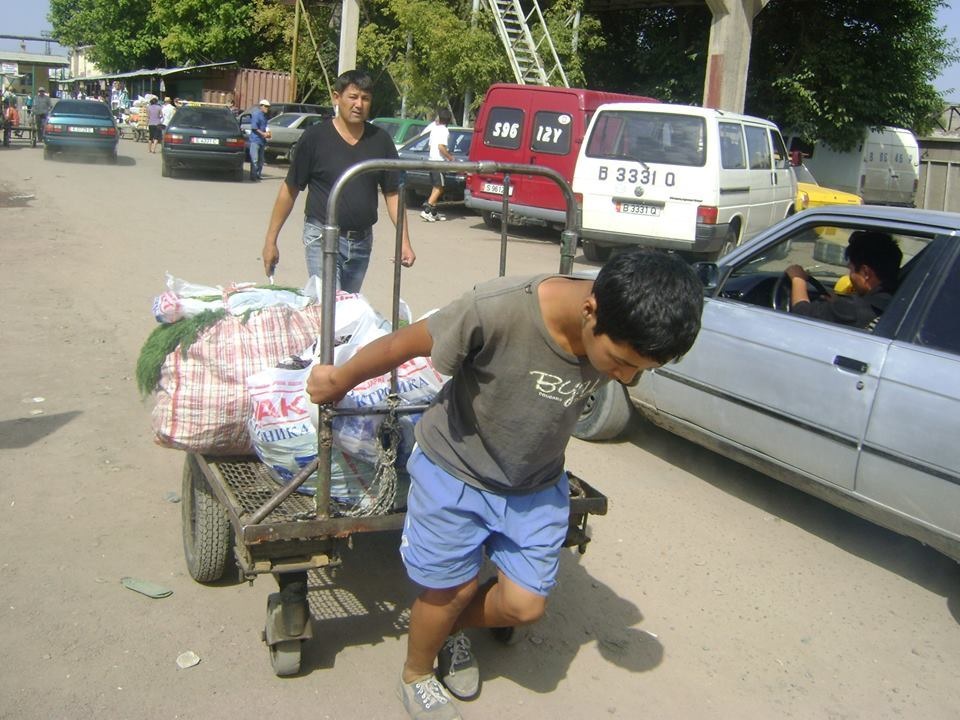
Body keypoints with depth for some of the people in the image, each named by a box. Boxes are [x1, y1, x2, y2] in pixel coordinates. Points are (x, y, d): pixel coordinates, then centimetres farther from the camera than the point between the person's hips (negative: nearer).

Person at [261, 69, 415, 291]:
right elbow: (290, 189, -2)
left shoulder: (380, 141, 2)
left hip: (362, 240, 4)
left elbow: (392, 193, 6)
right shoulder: (315, 137, -6)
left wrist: (404, 241, -3)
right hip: (322, 238, -4)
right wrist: (271, 240, -3)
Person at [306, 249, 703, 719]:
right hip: (455, 469, -4)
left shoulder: (625, 333, -22)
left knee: (525, 604, 3)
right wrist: (339, 381, -6)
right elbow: (401, 345, -22)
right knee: (452, 588, 8)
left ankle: (451, 630, 36)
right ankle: (416, 675, 40)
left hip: (536, 485, 4)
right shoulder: (497, 311, -38)